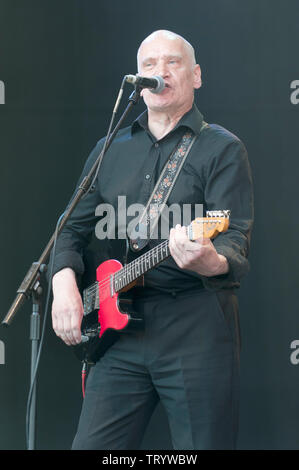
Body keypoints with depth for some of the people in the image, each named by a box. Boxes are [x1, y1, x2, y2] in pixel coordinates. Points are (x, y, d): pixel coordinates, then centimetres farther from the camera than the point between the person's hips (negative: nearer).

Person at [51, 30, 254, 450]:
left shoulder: (222, 148, 0)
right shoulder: (109, 150, 17)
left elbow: (236, 242, -11)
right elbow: (73, 229, 18)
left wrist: (211, 261, -35)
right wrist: (64, 282, -2)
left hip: (197, 324, -4)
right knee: (92, 446, 1)